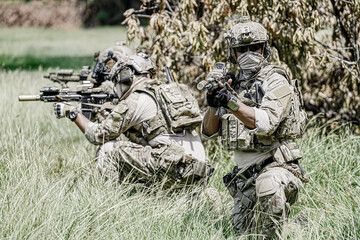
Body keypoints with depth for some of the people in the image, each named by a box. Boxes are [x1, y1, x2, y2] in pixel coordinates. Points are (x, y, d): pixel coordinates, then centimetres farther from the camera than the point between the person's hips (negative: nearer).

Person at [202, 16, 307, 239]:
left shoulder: (276, 81, -9)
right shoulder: (234, 83, 10)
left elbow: (266, 123, -25)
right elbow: (209, 131, 7)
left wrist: (232, 102, -35)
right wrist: (214, 103, -12)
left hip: (276, 165, -7)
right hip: (244, 174, 7)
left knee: (267, 186, -41)